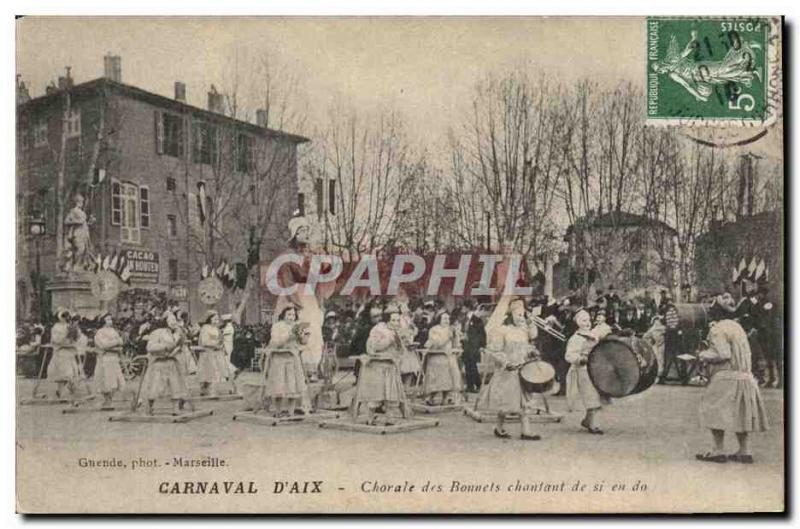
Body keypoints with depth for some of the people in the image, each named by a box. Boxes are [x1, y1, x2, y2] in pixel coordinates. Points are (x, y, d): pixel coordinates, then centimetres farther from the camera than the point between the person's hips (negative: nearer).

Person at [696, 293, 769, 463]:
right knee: (739, 414, 13)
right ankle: (744, 451, 14)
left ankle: (718, 451, -3)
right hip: (745, 377, 9)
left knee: (715, 410, -2)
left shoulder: (717, 329, -11)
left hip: (727, 378, -9)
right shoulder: (737, 327, 16)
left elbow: (723, 354, -20)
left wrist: (705, 355, -4)